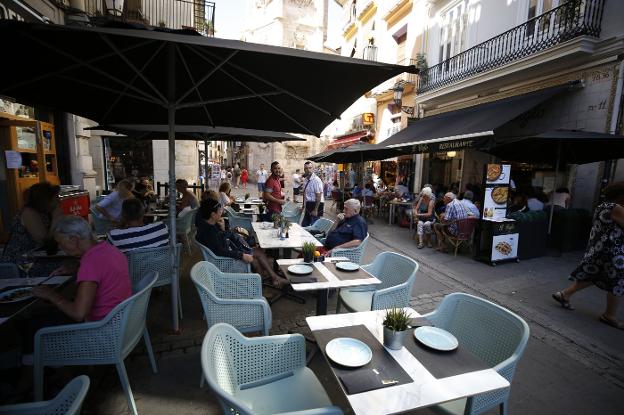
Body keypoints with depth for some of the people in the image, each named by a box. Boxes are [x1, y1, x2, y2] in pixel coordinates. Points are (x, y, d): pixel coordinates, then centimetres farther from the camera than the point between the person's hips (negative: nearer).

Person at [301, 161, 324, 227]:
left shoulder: (316, 180, -16)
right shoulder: (306, 180, 9)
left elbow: (319, 196, -19)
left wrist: (315, 210, -20)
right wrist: (304, 206, 18)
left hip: (316, 205, -8)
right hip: (308, 205, 8)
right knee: (304, 225, 15)